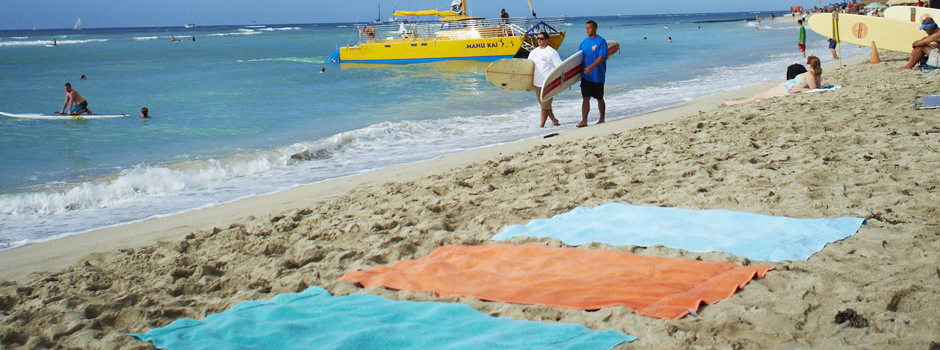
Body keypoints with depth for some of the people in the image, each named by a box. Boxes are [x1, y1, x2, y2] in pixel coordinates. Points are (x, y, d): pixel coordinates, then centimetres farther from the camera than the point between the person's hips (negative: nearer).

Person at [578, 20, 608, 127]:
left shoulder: (601, 41, -9)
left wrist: (592, 66, -30)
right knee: (585, 98, -1)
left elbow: (602, 57, -18)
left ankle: (602, 119, 22)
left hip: (597, 75, -4)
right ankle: (584, 121, -2)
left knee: (599, 98, 8)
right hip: (585, 75, 4)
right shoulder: (583, 42, 9)